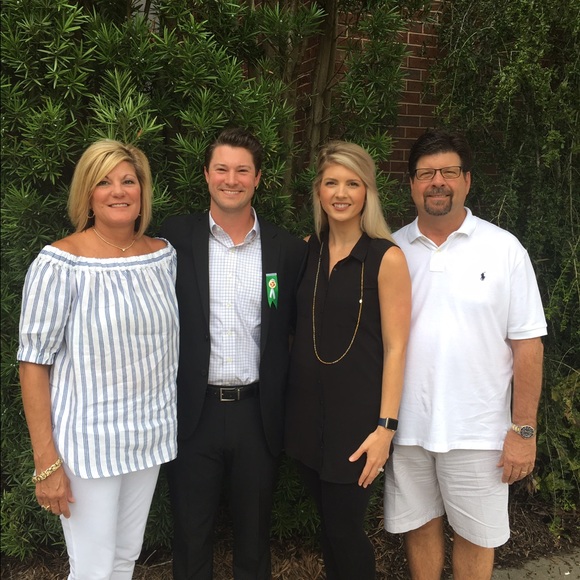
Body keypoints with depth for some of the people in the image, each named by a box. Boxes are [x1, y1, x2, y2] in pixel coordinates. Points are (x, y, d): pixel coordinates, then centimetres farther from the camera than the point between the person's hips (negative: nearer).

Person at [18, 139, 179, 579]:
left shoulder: (164, 254, 1)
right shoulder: (60, 262, -14)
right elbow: (34, 363, -12)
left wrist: (174, 422, 10)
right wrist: (47, 462, -13)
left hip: (150, 435, 5)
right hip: (88, 442, -5)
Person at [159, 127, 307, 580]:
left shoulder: (288, 250, 0)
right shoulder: (177, 237, -3)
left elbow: (297, 331, 4)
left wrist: (287, 408, -1)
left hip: (258, 412, 1)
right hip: (194, 411, -1)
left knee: (254, 533, 18)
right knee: (191, 533, 15)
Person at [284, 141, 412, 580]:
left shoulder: (386, 257, -11)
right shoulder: (307, 251, 4)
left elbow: (395, 347, -11)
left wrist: (385, 428, -14)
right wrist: (288, 403, 7)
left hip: (356, 416, -5)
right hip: (307, 408, 5)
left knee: (344, 530, 4)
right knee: (327, 524, 18)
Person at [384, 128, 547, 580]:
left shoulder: (503, 249, -5)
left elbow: (527, 344, -5)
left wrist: (523, 429, -7)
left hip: (477, 431, -2)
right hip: (405, 426, 2)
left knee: (476, 536, 13)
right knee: (419, 526, 17)